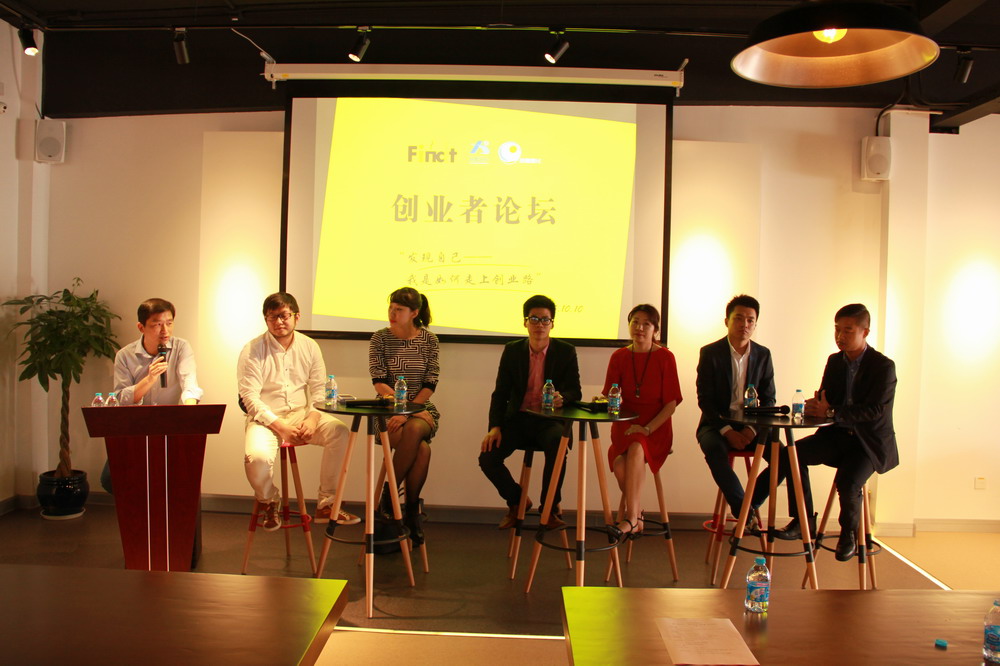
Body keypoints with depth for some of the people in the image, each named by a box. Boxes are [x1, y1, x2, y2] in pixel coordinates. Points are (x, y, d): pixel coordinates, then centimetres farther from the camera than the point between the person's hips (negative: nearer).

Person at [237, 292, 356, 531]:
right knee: (257, 456, -33)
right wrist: (280, 427, -21)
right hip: (265, 418, -3)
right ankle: (269, 502, 4)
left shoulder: (309, 346, 6)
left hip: (302, 414, 3)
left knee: (340, 433, -22)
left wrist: (312, 418, -14)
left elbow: (319, 390, 6)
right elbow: (250, 397, -11)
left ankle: (326, 505, -7)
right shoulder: (253, 350, -5)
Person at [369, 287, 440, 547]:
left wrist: (409, 412, -16)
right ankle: (412, 511, -10)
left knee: (414, 430, -36)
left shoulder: (428, 339, 3)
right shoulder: (380, 338, 1)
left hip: (421, 409, 1)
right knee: (422, 449, -30)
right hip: (389, 409, -1)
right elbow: (379, 383, -6)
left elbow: (430, 384, -3)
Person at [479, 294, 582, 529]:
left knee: (558, 445, -35)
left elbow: (575, 391, -2)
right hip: (517, 419, 2)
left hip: (549, 420, -2)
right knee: (487, 458, -19)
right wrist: (494, 427, -12)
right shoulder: (512, 351, 5)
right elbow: (500, 392, 3)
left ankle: (550, 509, -11)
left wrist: (561, 398, -28)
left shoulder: (566, 352, 1)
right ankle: (516, 501, 12)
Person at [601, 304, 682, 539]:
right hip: (625, 424, 2)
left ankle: (631, 517, -28)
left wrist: (647, 428, -16)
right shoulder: (619, 357, 7)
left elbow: (671, 402, -5)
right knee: (619, 464, -29)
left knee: (636, 448, -35)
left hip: (656, 427, -2)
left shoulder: (664, 357, -1)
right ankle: (636, 514, -6)